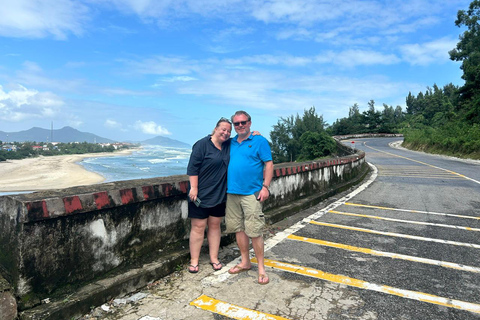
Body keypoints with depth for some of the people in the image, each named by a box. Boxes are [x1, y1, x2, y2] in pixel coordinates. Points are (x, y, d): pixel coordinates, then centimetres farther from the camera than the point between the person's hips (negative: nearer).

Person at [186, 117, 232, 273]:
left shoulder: (229, 145, 8)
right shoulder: (202, 144, -9)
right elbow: (193, 167, -12)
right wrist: (193, 187, -17)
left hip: (219, 195, 6)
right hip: (201, 194, -5)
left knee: (215, 225, 12)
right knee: (198, 227, 1)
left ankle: (214, 258, 23)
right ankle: (194, 260, 13)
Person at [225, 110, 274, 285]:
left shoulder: (259, 141, -2)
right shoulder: (230, 143, 14)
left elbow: (269, 164, -5)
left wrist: (265, 187, -13)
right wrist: (224, 186, 11)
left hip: (251, 193, -6)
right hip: (232, 193, 6)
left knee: (255, 231, -4)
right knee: (238, 229, 12)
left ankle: (261, 267, 10)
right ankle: (245, 262, 28)